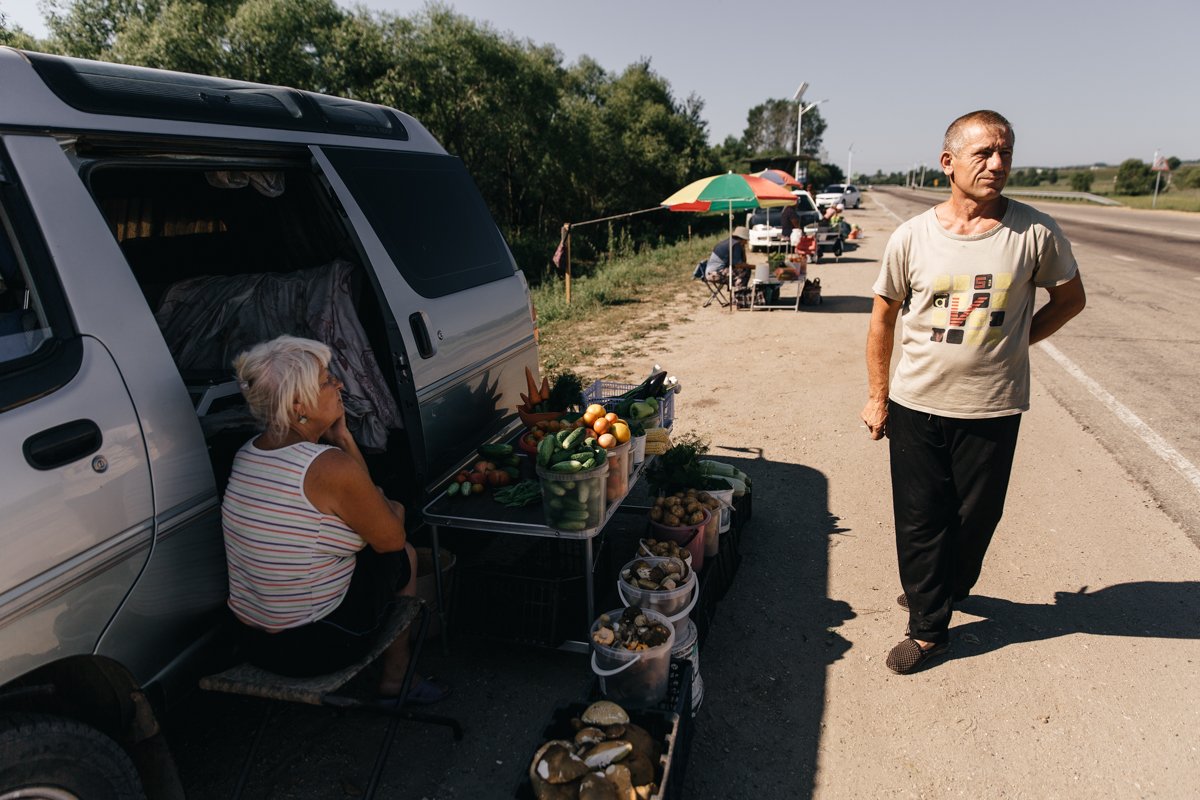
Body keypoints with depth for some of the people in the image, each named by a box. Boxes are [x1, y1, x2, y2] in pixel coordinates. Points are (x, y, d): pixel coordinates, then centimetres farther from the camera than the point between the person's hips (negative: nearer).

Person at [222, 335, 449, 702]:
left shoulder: (247, 454, 0)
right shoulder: (332, 467, -27)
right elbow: (392, 538, -10)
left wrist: (340, 435, -1)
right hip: (316, 648, -7)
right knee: (404, 556, 15)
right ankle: (396, 678, 30)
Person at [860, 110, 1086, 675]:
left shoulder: (1035, 234, -6)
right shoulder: (912, 237, -5)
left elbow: (1070, 299, 11)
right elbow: (883, 316, 4)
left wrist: (1012, 342, 0)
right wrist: (877, 398, 4)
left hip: (992, 410, 0)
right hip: (915, 405, 0)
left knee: (975, 519, 13)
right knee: (919, 521, 9)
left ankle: (943, 591, 41)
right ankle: (928, 628, 29)